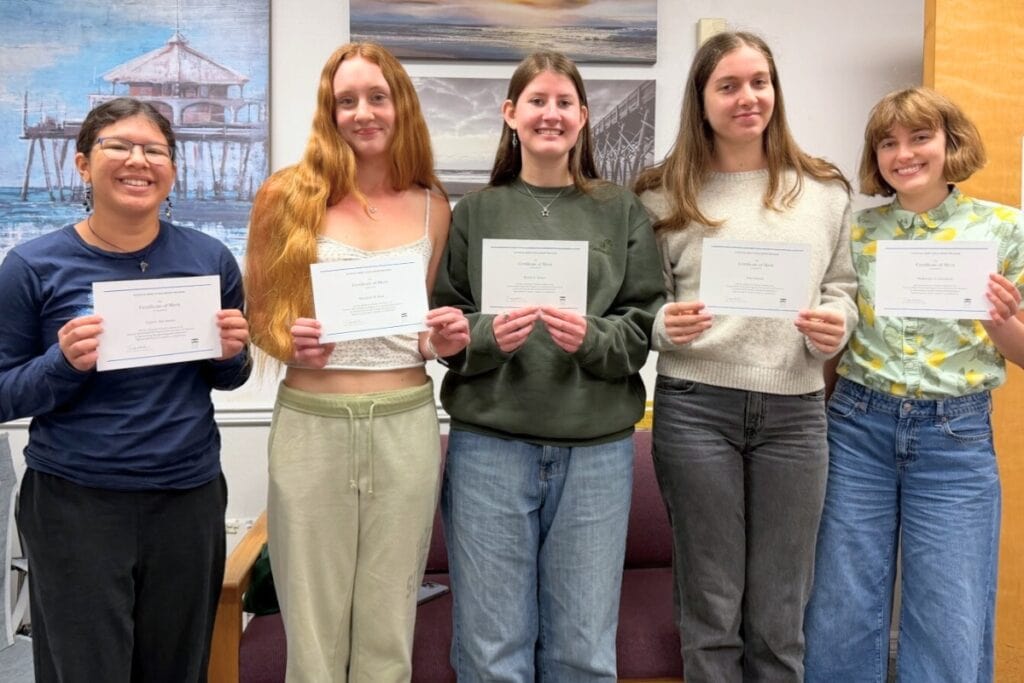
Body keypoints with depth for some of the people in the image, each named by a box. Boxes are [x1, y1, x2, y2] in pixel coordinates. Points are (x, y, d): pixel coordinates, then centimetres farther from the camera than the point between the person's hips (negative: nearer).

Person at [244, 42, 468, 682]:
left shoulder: (433, 208, 7)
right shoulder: (290, 195, -1)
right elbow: (259, 316, 5)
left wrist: (441, 341, -4)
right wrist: (291, 344, -15)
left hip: (406, 424, 2)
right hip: (312, 424, -2)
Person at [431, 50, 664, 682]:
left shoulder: (622, 212, 7)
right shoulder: (475, 211, 6)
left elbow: (644, 326, 3)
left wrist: (592, 338, -16)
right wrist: (488, 336, -15)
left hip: (597, 448, 1)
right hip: (490, 444, 0)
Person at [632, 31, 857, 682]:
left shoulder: (825, 189, 9)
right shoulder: (666, 193, 3)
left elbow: (843, 286, 14)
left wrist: (836, 324, -7)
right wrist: (666, 326, -16)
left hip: (796, 409, 2)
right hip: (695, 406, -1)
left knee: (779, 618, 10)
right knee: (711, 610, 8)